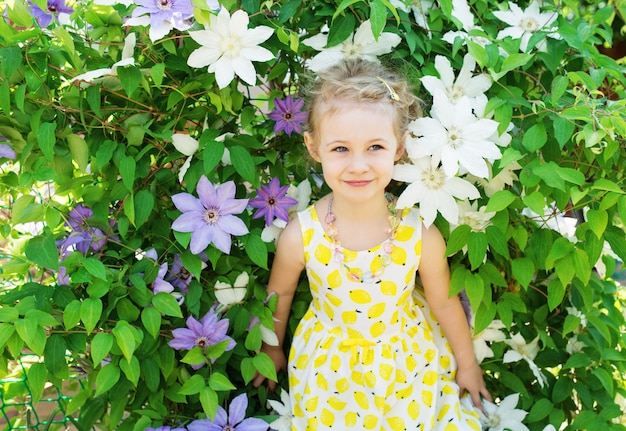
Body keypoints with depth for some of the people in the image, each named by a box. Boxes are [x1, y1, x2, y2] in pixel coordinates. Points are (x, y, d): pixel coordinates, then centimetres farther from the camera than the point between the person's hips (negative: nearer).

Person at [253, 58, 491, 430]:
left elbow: (445, 302, -8)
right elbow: (280, 292, -5)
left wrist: (467, 363, 7)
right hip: (331, 368, 0)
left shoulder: (420, 234, -26)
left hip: (410, 359, 1)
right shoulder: (301, 236, -26)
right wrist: (273, 349, 11)